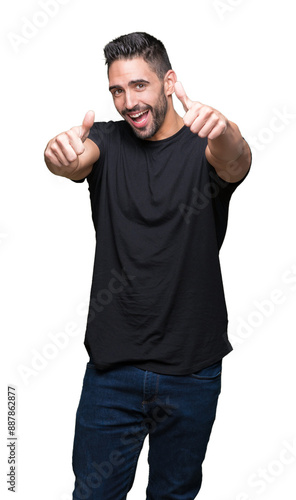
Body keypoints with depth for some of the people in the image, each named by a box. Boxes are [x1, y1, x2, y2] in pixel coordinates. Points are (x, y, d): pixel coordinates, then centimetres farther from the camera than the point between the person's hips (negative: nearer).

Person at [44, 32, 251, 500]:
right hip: (112, 365, 1)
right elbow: (76, 161, -19)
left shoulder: (205, 143, -3)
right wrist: (61, 153, -44)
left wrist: (225, 133, -50)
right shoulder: (107, 141, 2)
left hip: (193, 370, 0)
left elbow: (236, 163, -26)